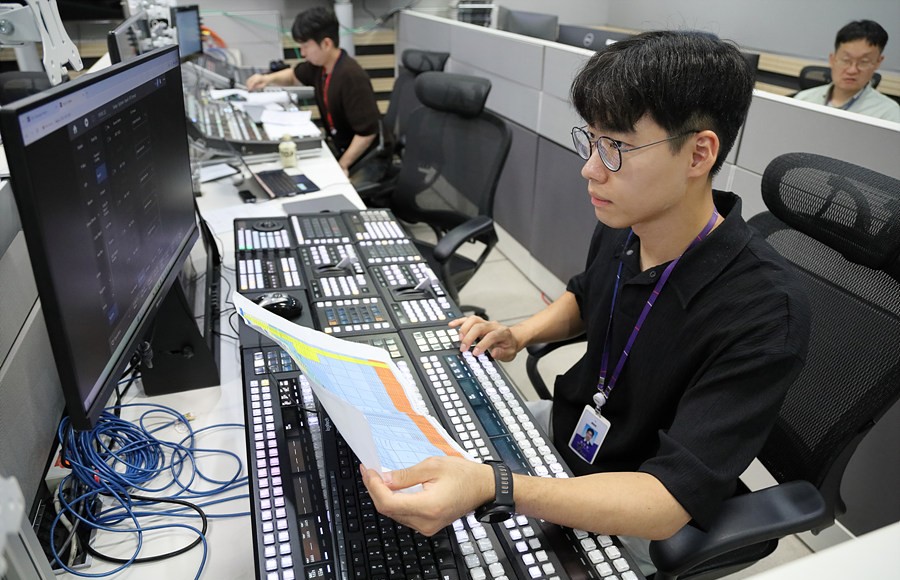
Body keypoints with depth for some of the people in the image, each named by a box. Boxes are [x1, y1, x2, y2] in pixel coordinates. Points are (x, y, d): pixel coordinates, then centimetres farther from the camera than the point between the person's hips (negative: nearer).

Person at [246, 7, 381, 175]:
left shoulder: (352, 77, -27)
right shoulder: (319, 64, -1)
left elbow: (368, 132, -27)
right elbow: (295, 75, 23)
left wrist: (342, 166, -24)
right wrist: (269, 78, 3)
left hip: (358, 158, -8)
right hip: (335, 145, 8)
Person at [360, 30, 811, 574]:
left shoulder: (765, 313, -32)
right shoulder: (620, 227, -11)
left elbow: (671, 502, -34)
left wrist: (491, 488, -47)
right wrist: (520, 334, -7)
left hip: (639, 518, -5)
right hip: (563, 429, 6)